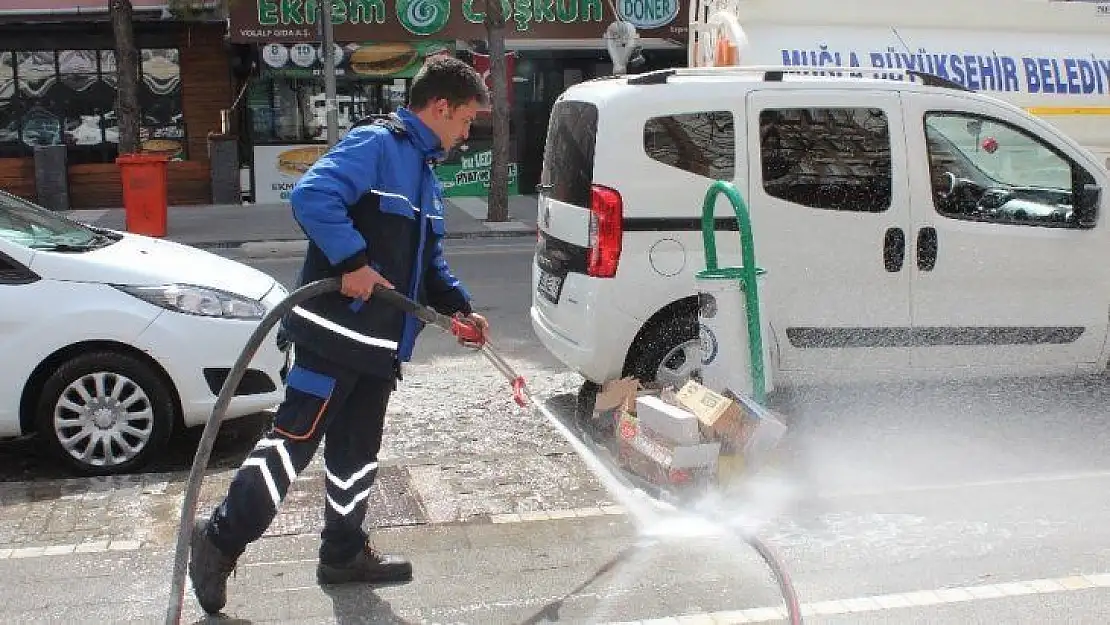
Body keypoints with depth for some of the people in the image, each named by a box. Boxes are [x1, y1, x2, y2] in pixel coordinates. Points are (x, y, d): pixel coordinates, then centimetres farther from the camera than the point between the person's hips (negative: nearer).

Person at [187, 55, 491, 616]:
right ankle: (221, 540, 5)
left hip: (380, 339, 10)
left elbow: (428, 260, 25)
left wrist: (456, 306, 12)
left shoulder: (424, 171, 20)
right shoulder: (375, 144, -12)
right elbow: (312, 195, -26)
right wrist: (353, 261, -28)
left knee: (357, 449, 15)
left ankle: (344, 553, 27)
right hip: (336, 331, -10)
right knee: (296, 436, -7)